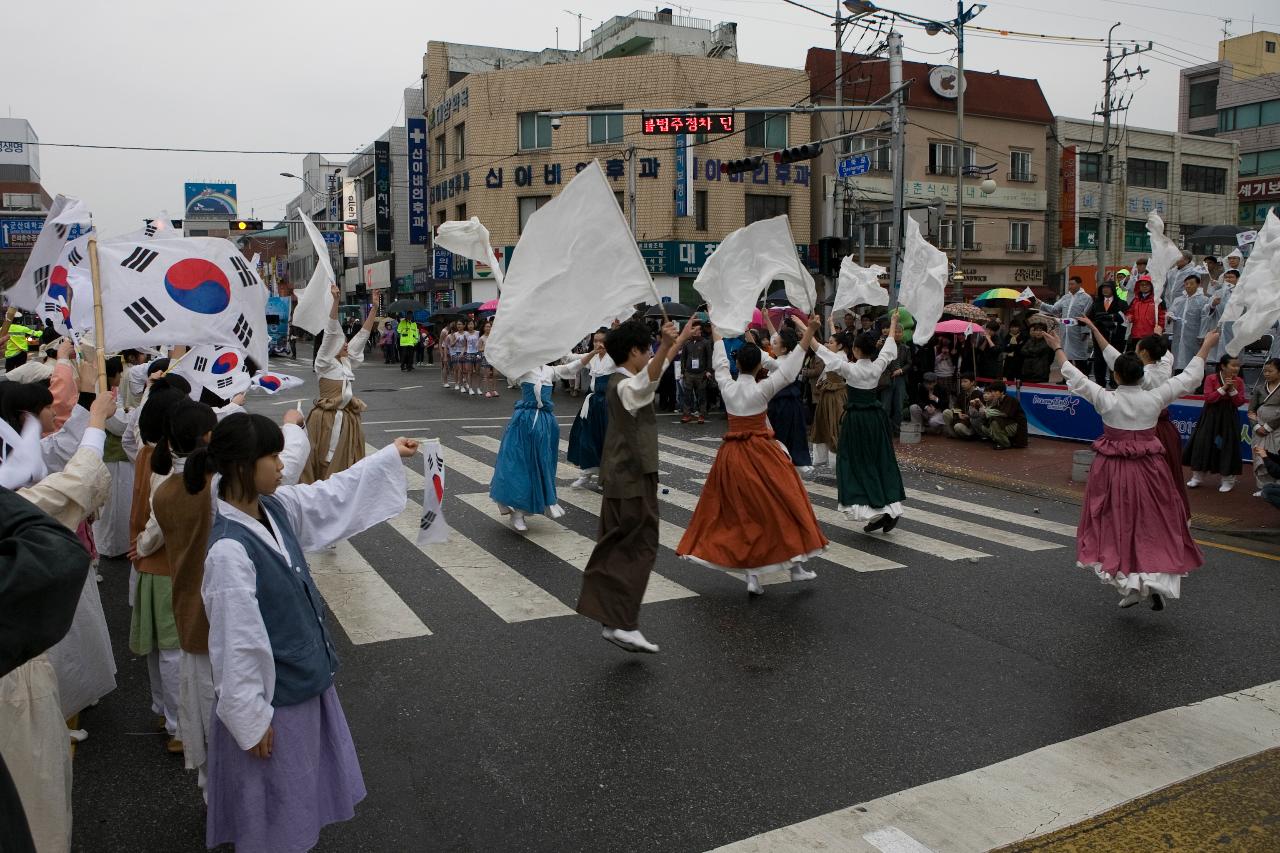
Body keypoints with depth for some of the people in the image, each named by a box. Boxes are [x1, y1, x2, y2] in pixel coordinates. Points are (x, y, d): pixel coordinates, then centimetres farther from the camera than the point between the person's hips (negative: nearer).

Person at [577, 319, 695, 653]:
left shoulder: (620, 380, 12)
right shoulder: (626, 386, -18)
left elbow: (655, 368, 29)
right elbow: (648, 381, -43)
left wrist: (680, 340, 34)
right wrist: (665, 347, -56)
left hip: (620, 475, 10)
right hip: (634, 477, -10)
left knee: (615, 545, 16)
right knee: (640, 548, -7)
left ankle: (598, 604, 25)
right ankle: (622, 624, -8)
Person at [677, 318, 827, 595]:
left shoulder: (726, 387, -2)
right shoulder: (762, 390, -13)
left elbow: (720, 359, 14)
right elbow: (789, 366, -17)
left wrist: (714, 329, 30)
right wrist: (810, 331, -18)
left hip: (731, 455, 4)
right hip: (761, 453, -4)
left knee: (743, 512, 7)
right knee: (783, 504, 7)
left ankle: (752, 575, 5)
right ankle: (796, 565, 10)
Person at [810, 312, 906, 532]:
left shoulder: (850, 369, -15)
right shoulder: (878, 366, -2)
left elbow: (825, 353, -15)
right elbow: (889, 348, 15)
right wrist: (893, 324, 30)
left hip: (856, 418, -5)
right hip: (876, 416, 5)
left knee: (857, 463, 1)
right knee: (881, 462, 10)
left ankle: (873, 511, -7)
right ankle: (890, 508, 7)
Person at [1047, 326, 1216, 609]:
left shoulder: (1106, 400, -12)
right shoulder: (1154, 399, -8)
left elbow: (1075, 378, -3)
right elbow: (1189, 378, 3)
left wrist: (1058, 348, 8)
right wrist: (1205, 346, 16)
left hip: (1112, 471, -1)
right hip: (1148, 470, 1)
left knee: (1116, 526, 8)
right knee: (1155, 526, 11)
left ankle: (1129, 583, 3)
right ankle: (1157, 580, 0)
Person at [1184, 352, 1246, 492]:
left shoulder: (1239, 381, 0)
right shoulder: (1211, 378, -8)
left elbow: (1240, 402, -4)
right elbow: (1208, 398, -14)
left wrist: (1232, 389, -17)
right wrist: (1223, 388, -22)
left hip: (1229, 417, 2)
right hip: (1211, 416, -1)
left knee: (1227, 446, 2)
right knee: (1204, 444, 0)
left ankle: (1228, 480, 13)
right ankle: (1198, 476, 12)